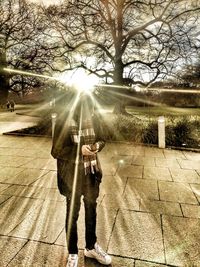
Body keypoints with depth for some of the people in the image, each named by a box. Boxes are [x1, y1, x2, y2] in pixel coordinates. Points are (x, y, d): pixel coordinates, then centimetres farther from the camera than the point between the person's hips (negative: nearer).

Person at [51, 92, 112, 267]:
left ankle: (91, 247, 44)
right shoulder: (64, 120, -18)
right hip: (72, 174, -4)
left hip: (91, 172, 4)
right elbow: (56, 151, -15)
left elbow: (102, 139, 5)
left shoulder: (94, 117, -6)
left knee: (91, 209, 20)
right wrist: (80, 150, -26)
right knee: (73, 212, 12)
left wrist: (97, 146, -17)